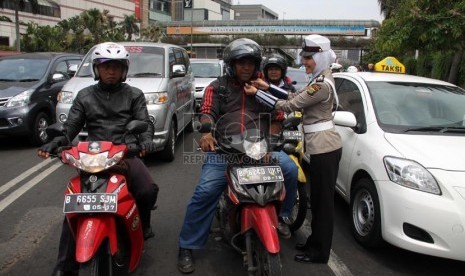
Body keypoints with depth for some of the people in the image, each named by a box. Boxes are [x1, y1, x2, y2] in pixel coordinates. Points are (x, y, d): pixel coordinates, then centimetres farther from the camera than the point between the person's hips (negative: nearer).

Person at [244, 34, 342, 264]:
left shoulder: (321, 85, -19)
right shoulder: (322, 79, 13)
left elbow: (290, 106, -19)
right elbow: (296, 99, 12)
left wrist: (257, 92, -14)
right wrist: (268, 87, 4)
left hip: (323, 147, -10)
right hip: (322, 147, 10)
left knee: (324, 200, 0)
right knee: (318, 199, 18)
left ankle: (320, 252, 12)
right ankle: (315, 241, 32)